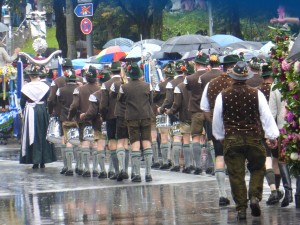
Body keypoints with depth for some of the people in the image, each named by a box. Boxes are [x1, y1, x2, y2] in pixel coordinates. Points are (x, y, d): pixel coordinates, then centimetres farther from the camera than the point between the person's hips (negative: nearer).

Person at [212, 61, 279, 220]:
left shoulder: (223, 96, -2)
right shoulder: (256, 94, -5)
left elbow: (217, 120, 8)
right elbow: (267, 116, -2)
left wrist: (220, 137, 24)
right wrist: (272, 136, 7)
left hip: (231, 140, 0)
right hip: (254, 138, 0)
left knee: (236, 175, 4)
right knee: (257, 169, 17)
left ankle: (241, 208, 3)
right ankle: (255, 197, -3)